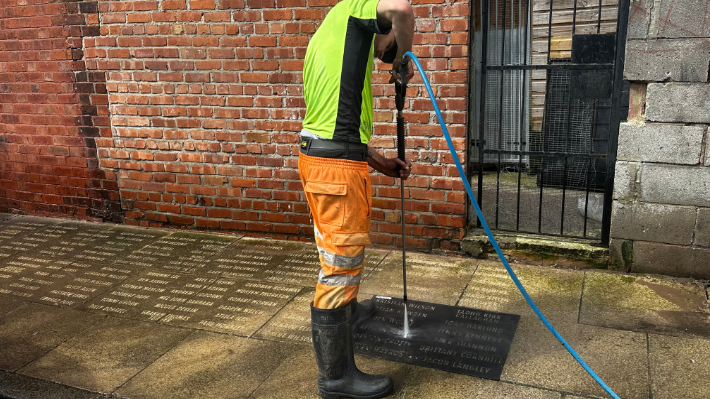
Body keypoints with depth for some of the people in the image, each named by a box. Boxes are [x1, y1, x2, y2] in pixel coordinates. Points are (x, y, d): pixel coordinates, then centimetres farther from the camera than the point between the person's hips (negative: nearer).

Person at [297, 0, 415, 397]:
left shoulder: (326, 36, 25)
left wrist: (381, 163, 23)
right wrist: (403, 60, -6)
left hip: (317, 156, 10)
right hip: (338, 166, -10)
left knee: (337, 251, 28)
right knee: (342, 263, -2)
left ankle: (346, 309, 53)